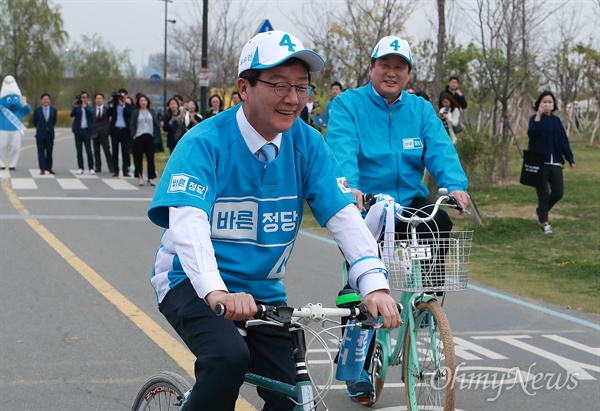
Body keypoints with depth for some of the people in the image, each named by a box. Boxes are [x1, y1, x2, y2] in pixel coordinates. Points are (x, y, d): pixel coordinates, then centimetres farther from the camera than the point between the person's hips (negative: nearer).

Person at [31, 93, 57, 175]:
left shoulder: (53, 110, 1)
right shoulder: (37, 110, -2)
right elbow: (34, 121, 8)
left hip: (50, 134, 1)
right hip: (40, 134, -1)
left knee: (49, 152, 7)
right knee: (41, 152, -1)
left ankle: (49, 168, 17)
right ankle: (42, 169, 0)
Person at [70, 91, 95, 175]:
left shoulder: (89, 108, 7)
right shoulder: (77, 107, 8)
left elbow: (91, 113, -14)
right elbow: (72, 114, -9)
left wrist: (85, 106, -23)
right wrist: (75, 106, -23)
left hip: (87, 130, -1)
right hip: (78, 130, 1)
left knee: (89, 151, -6)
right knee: (79, 151, 3)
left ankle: (91, 168, -1)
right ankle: (80, 168, 8)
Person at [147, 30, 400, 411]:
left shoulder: (307, 144, -6)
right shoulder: (205, 142, -19)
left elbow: (344, 215, -14)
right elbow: (186, 222, -32)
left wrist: (374, 285, -30)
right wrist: (216, 292, -49)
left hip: (262, 291, 5)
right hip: (194, 283, -5)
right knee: (230, 357, -32)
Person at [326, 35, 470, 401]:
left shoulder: (421, 110, 9)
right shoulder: (348, 104, -2)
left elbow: (440, 149, -6)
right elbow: (342, 148, -19)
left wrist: (455, 185, -26)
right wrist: (349, 185, -39)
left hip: (409, 203, 3)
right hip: (362, 207, -3)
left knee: (440, 222, -28)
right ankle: (358, 367, 7)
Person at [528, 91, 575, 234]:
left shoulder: (556, 120, 11)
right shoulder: (535, 118, -1)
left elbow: (564, 140, 11)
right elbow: (531, 133, -22)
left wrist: (570, 159, 7)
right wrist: (539, 116, -28)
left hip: (555, 162, 4)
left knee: (558, 192, -3)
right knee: (543, 193, -4)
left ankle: (541, 211, 23)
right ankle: (544, 222, 7)